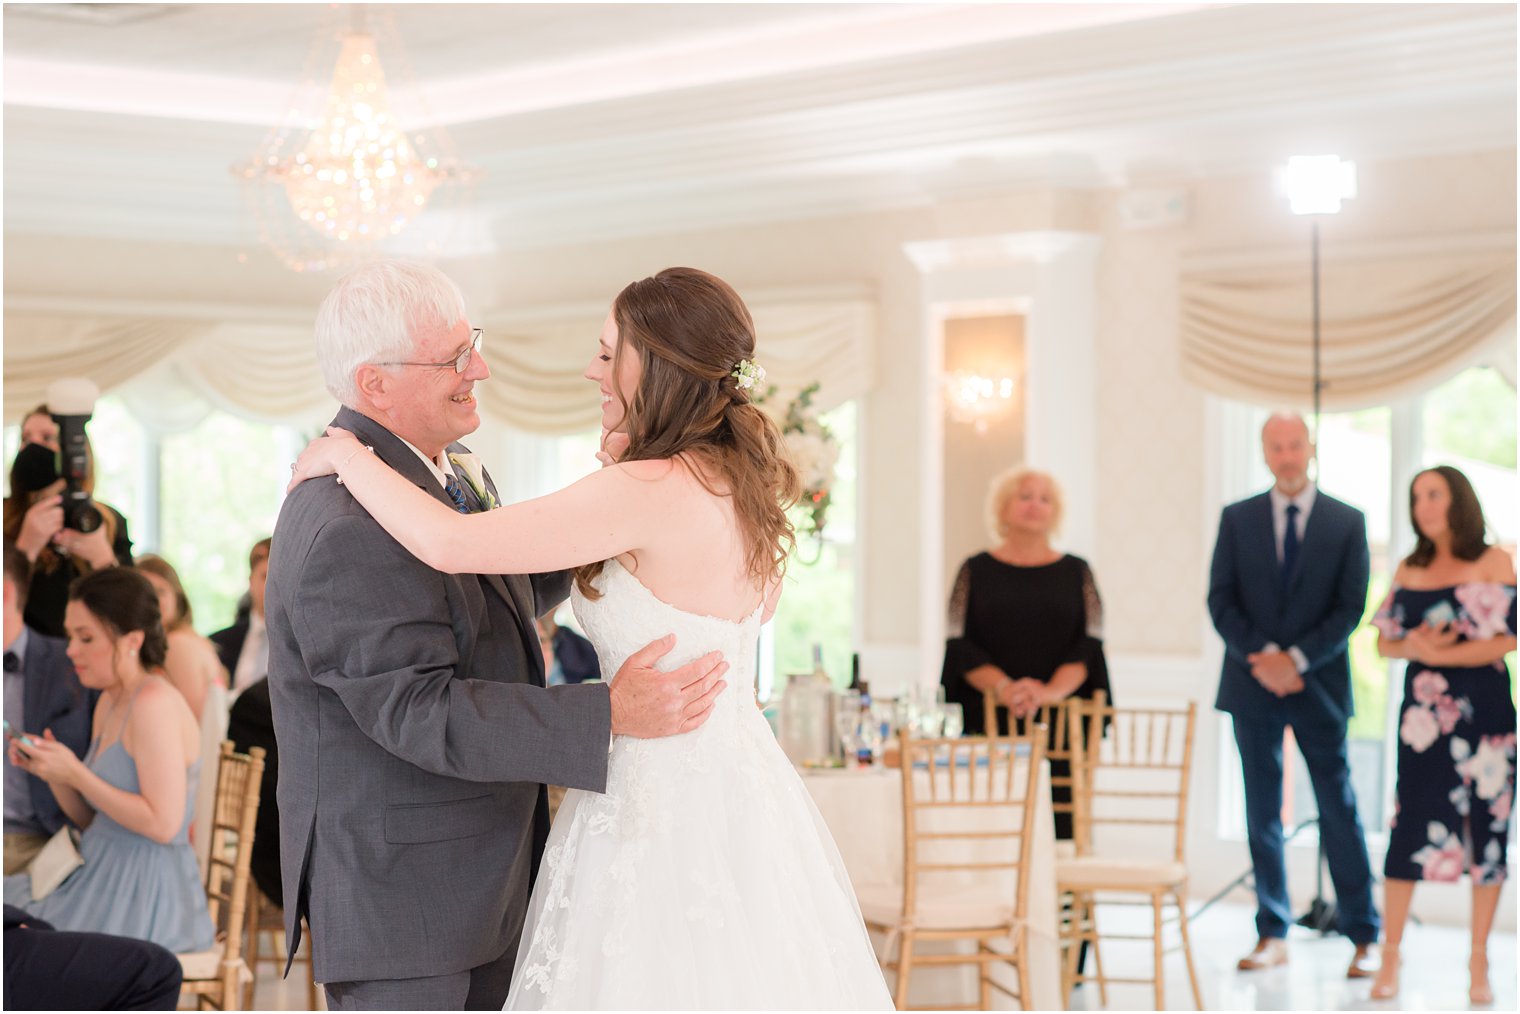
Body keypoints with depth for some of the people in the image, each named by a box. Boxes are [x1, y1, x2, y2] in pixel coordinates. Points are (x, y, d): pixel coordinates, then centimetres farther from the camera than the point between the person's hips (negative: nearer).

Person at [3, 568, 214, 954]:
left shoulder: (155, 703, -18)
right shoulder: (109, 704, 11)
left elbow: (163, 825, -23)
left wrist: (75, 773, -20)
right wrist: (51, 770, -1)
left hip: (145, 898, -9)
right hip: (102, 877, 9)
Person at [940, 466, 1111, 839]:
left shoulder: (1075, 571, 11)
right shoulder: (976, 571, 10)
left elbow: (1089, 644, 1)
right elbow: (960, 646, 1)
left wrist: (1052, 690, -16)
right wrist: (1003, 688, -15)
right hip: (990, 722, 0)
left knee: (1060, 825, -7)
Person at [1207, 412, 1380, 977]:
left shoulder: (1347, 522, 2)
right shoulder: (1237, 519, 6)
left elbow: (1350, 607, -3)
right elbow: (1221, 600, 2)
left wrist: (1296, 658, -13)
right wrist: (1261, 657, -12)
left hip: (1318, 685, -2)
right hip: (1253, 683, 2)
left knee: (1339, 809, 0)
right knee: (1262, 812, 6)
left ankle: (1363, 936, 7)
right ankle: (1272, 935, 14)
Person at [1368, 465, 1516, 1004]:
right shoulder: (1409, 570, 10)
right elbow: (1385, 642, 11)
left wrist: (1440, 653, -11)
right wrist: (1414, 645, -10)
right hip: (1424, 711, 2)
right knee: (1409, 827, -1)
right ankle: (1391, 954, 8)